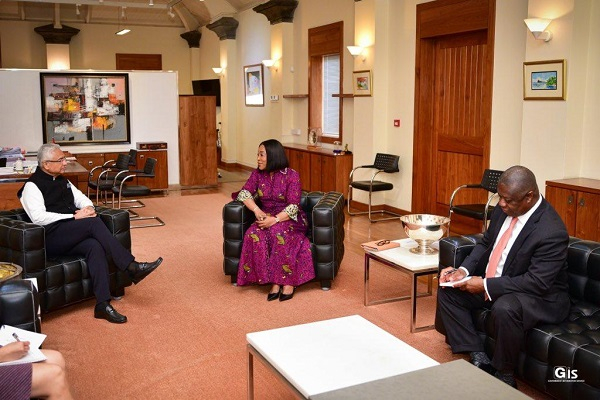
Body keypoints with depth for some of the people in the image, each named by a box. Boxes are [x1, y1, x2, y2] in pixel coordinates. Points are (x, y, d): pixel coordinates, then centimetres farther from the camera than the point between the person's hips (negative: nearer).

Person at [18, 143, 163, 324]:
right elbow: (39, 218, -16)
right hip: (49, 240, -6)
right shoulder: (32, 186, -3)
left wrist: (88, 208, -2)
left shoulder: (62, 181, 21)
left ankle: (103, 304, -34)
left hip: (71, 237, 6)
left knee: (95, 246, -28)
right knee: (93, 222, -29)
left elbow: (81, 198, 23)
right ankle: (131, 266, -28)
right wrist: (74, 217, -19)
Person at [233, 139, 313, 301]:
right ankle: (274, 281, -26)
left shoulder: (291, 175, -9)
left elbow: (293, 207, -15)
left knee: (278, 233, -38)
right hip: (267, 218, 4)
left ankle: (288, 282, -28)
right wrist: (256, 210, -20)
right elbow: (244, 193, -2)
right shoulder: (257, 174, 6)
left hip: (290, 219, -4)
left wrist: (275, 219, -30)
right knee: (254, 235, -30)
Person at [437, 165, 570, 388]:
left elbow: (537, 283, -28)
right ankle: (478, 359, -2)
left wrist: (485, 285, -27)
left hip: (541, 297, -8)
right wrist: (463, 270, -8)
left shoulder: (552, 232, -27)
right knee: (447, 291, -1)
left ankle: (504, 376, -12)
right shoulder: (503, 209, -4)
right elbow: (485, 243, 10)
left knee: (504, 309, -39)